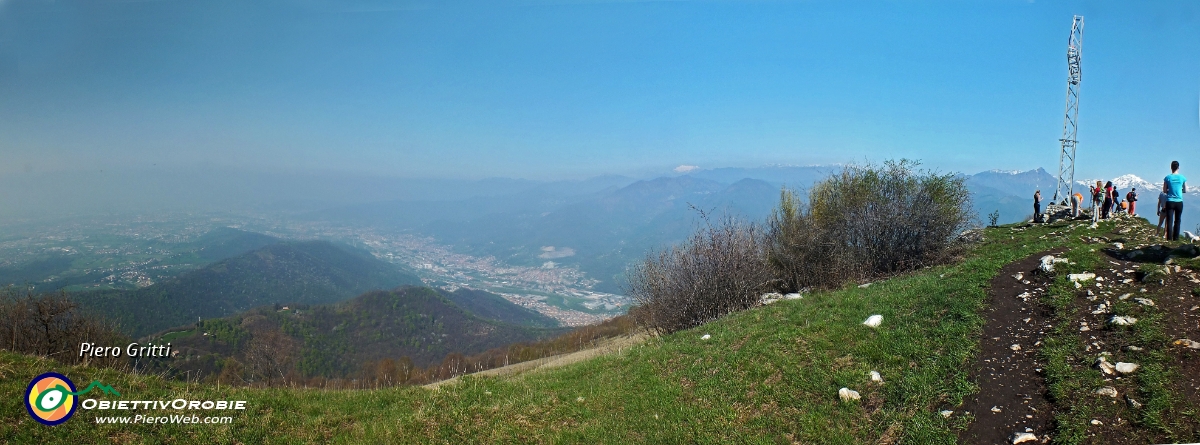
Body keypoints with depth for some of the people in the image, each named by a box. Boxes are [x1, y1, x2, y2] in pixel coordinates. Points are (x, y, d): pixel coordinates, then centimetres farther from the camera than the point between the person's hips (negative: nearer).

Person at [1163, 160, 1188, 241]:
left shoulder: (1167, 178, -4)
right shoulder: (1182, 178, -2)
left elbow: (1164, 191, 0)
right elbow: (1185, 190, 6)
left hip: (1170, 202, -1)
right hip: (1179, 202, 1)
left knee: (1169, 221, -2)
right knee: (1177, 221, 9)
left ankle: (1169, 238, -7)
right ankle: (1176, 238, 10)